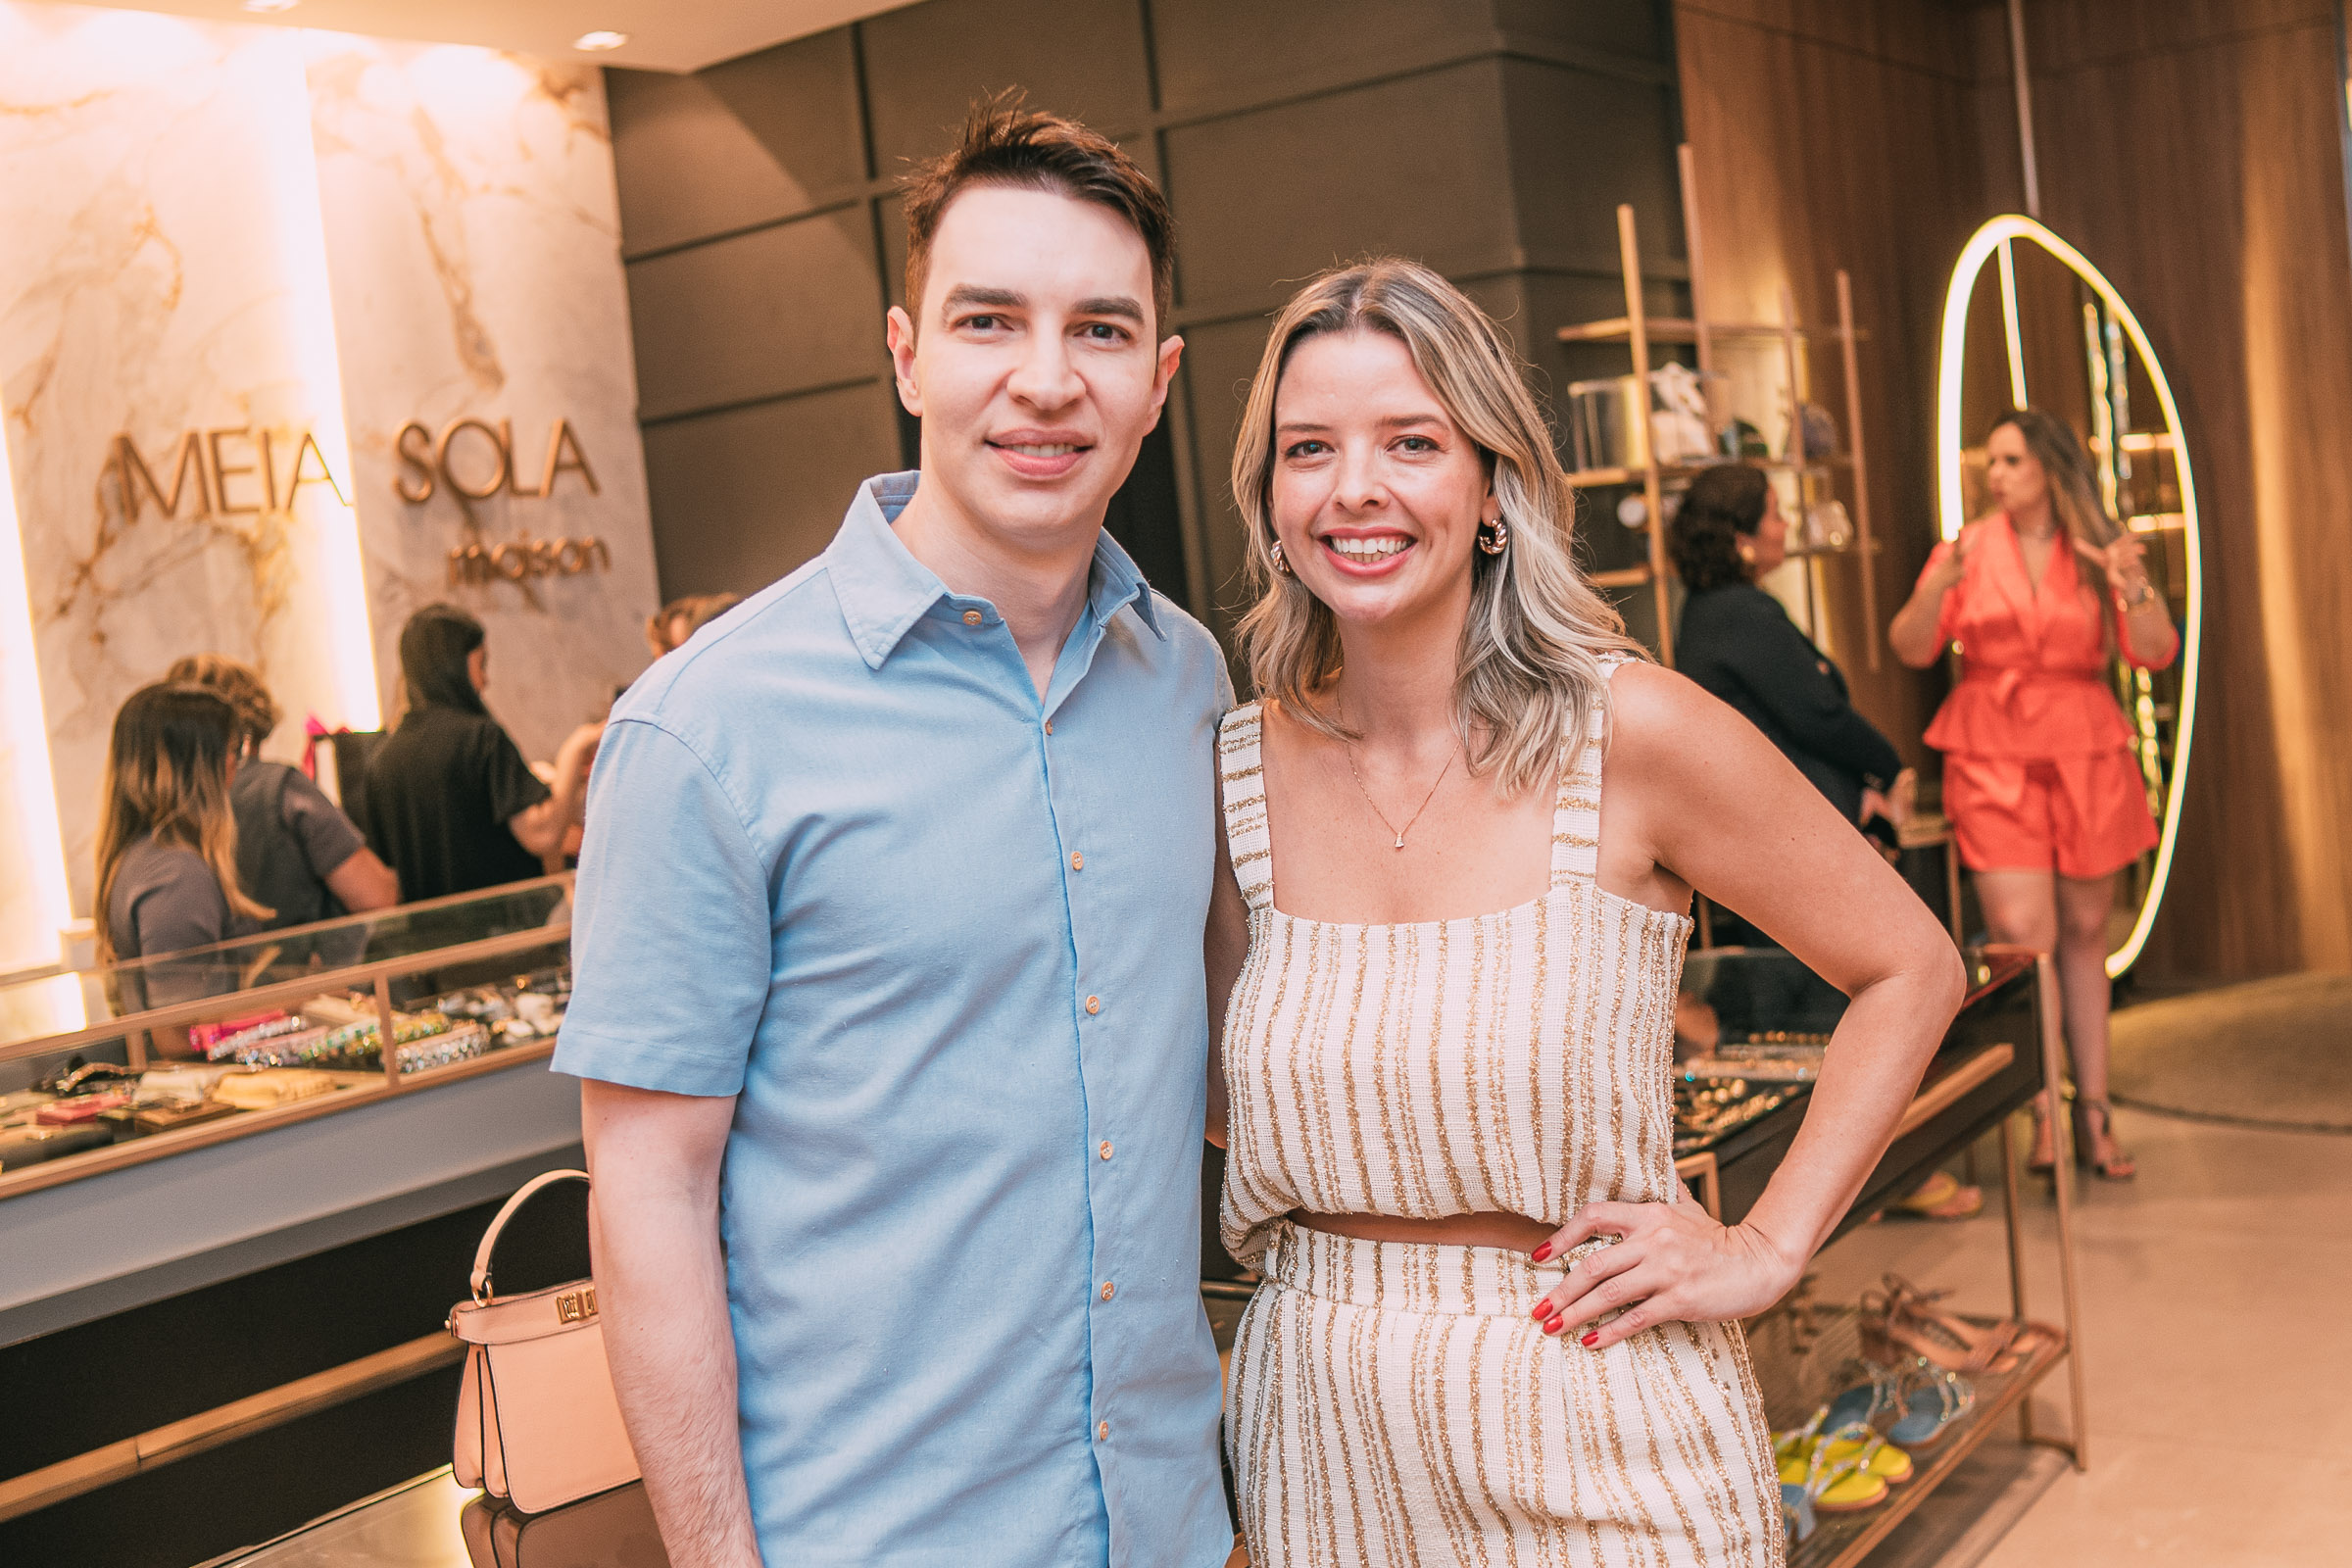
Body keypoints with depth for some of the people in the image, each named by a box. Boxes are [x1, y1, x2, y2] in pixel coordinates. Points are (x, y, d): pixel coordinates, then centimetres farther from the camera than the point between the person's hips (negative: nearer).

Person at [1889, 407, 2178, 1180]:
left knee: (2084, 933, 8)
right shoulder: (1969, 548, 3)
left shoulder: (2099, 550, 5)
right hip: (1993, 759, -2)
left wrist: (2134, 587, -20)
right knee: (2022, 933, -13)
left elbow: (2156, 654, -2)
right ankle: (2037, 1110, -3)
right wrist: (1940, 586, -22)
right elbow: (1910, 648, -5)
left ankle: (2093, 1113, 18)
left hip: (2085, 756, 2)